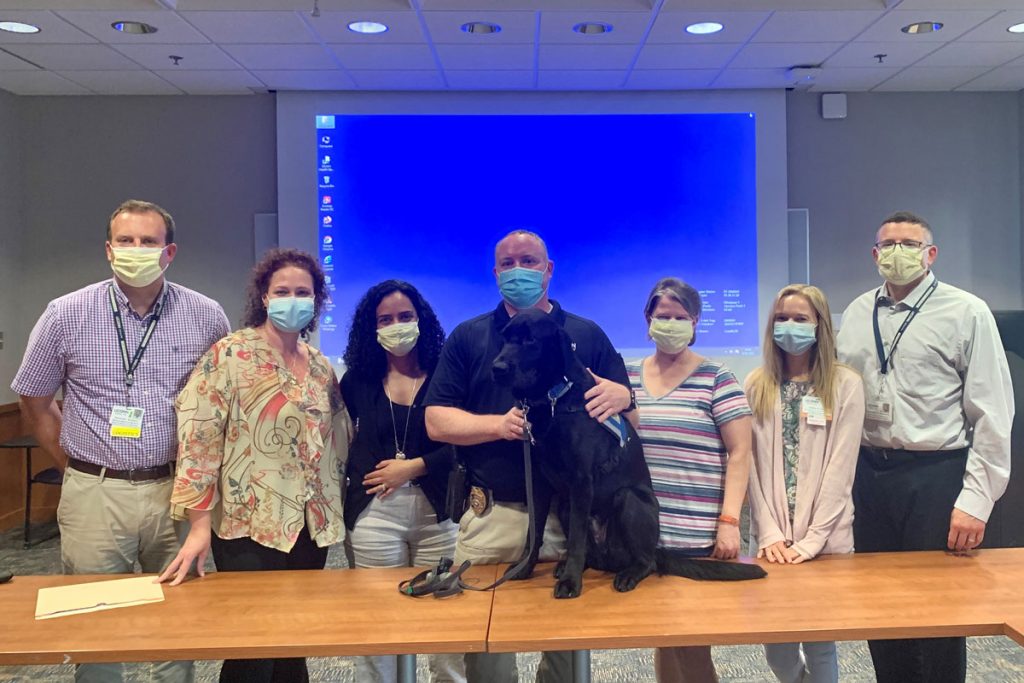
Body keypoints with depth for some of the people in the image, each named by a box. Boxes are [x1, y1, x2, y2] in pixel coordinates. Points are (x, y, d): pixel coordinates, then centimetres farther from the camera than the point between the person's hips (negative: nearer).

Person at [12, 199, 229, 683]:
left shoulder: (206, 317, -2)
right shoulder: (66, 315, -3)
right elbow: (34, 400, 8)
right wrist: (80, 470, 8)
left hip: (175, 490, 1)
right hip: (94, 494, 0)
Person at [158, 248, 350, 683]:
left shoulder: (321, 366, 9)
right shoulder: (230, 355, -8)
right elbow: (197, 437, -12)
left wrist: (333, 511, 14)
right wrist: (199, 523, -16)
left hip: (311, 527, 5)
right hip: (249, 527, -5)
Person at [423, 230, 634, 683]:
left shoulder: (587, 335, 9)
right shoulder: (468, 337, 6)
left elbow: (628, 400, 7)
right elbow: (436, 421, 0)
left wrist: (615, 396, -17)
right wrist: (498, 424, -16)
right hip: (493, 515, 0)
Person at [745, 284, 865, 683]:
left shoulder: (845, 385, -3)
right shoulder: (756, 386, 5)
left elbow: (840, 468, -8)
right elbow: (752, 465, 1)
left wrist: (811, 540, -13)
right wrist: (770, 534, -8)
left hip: (827, 540, -2)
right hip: (772, 540, 2)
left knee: (819, 642, 6)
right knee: (776, 648, 9)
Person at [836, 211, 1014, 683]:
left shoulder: (966, 312, -4)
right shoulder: (857, 314, 8)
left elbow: (992, 415, -6)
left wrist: (975, 501, -11)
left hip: (936, 477, -4)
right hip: (868, 475, 4)